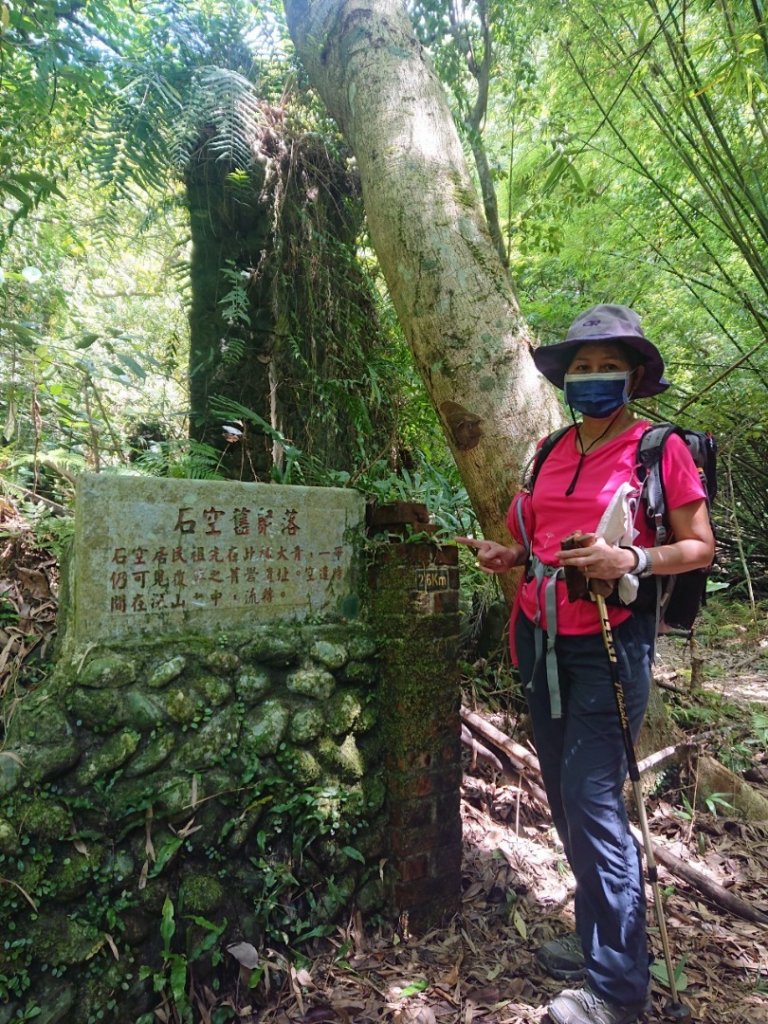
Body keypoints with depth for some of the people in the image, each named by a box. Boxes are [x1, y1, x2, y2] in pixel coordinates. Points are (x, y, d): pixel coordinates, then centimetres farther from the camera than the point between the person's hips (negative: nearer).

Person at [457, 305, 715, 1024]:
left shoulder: (661, 449, -4)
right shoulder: (553, 451, 11)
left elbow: (701, 547, -4)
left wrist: (631, 560, -21)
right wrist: (509, 555, -1)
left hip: (610, 643, -6)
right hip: (541, 639, 6)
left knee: (591, 801, -6)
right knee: (565, 797, 14)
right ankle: (599, 935, 35)